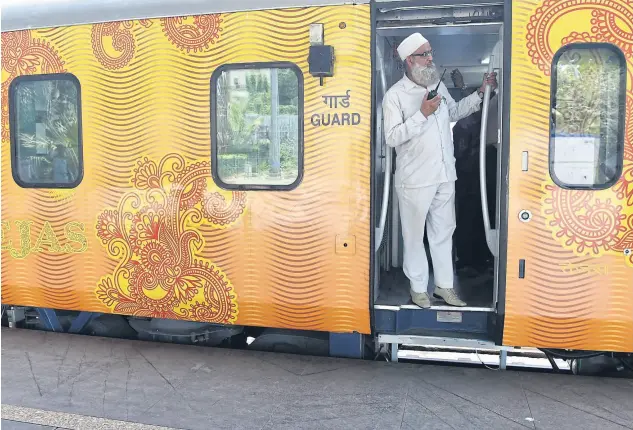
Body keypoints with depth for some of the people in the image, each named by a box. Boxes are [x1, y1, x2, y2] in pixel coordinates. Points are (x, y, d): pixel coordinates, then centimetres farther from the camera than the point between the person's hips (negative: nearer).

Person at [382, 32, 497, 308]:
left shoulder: (438, 86, 11)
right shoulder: (395, 95, -10)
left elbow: (454, 112, 27)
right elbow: (392, 137, -18)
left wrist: (481, 93, 19)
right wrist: (422, 114, -22)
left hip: (445, 176, 7)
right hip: (415, 180, -6)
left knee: (443, 232, 13)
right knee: (415, 235, 5)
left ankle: (444, 285, 26)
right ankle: (418, 287, 20)